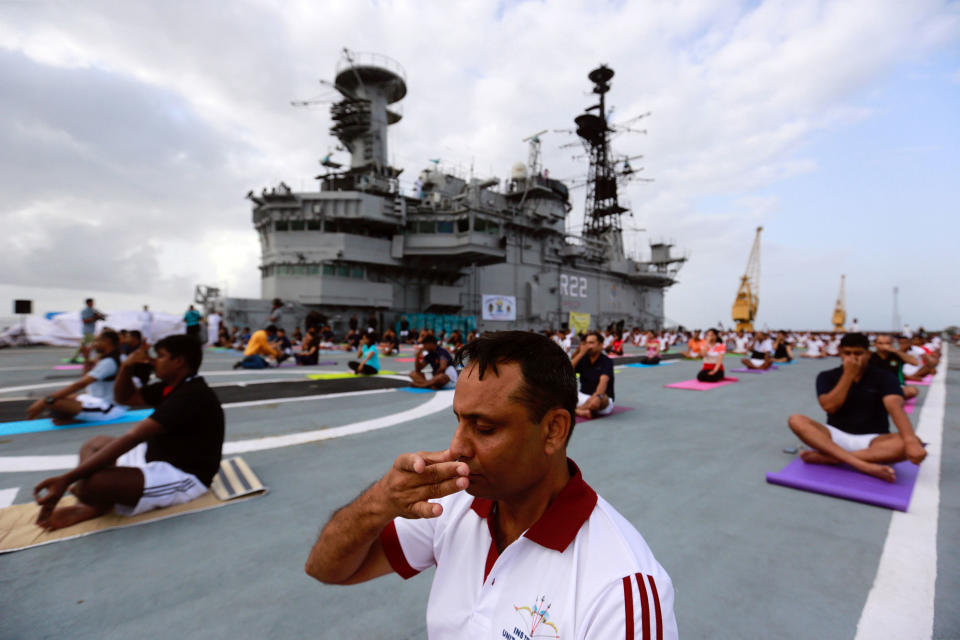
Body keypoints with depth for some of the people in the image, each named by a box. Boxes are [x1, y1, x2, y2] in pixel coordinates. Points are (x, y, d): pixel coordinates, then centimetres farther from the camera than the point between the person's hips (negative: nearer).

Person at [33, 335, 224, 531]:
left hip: (184, 476, -11)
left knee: (89, 484, -29)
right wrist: (127, 366, 0)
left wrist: (67, 479, -25)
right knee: (94, 444, 20)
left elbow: (132, 439, -27)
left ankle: (97, 507, 6)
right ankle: (88, 506, -3)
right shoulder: (174, 387, 7)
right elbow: (123, 397, 18)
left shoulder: (191, 396, -24)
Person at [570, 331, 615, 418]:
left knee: (596, 401, -41)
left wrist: (598, 396, -47)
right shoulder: (583, 359, 6)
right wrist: (580, 353, -12)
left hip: (604, 400, -5)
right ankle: (581, 411, -34)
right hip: (583, 396, 5)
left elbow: (603, 380, -29)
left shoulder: (606, 361, -10)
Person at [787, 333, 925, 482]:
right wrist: (848, 374, -15)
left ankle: (829, 457, -36)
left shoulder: (884, 377, -1)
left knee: (909, 443, -31)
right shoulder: (827, 376, 1)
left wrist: (911, 441, -37)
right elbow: (829, 407, -15)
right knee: (796, 420, -28)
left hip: (870, 440, 0)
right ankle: (864, 465, -40)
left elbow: (895, 407, -19)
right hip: (836, 435, 0)